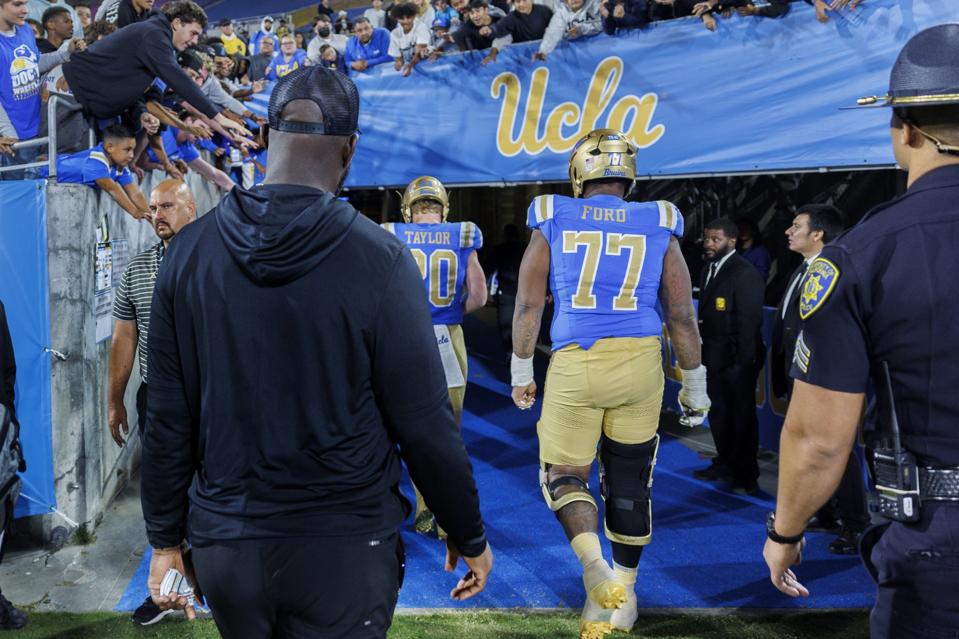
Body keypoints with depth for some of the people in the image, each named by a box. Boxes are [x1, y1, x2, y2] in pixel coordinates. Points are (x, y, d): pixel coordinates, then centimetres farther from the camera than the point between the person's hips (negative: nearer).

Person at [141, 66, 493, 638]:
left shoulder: (190, 252, -5)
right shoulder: (378, 257, -16)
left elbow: (168, 419, 0)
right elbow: (425, 425, -13)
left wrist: (165, 538, 13)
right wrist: (470, 537, 2)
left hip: (224, 547, 4)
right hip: (343, 549, -3)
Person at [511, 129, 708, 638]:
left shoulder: (554, 222, 2)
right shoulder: (660, 227, 4)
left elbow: (528, 304, 2)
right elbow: (682, 317, 5)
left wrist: (521, 371, 12)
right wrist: (694, 383, 15)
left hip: (575, 366, -2)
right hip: (641, 364, 2)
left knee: (564, 475, 11)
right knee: (628, 482, 15)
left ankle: (596, 568, -11)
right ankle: (623, 590, 27)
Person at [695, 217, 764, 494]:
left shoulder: (745, 274, -15)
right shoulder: (708, 270, 10)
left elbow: (750, 322, -18)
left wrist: (743, 362, -19)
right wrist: (704, 348, 8)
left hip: (736, 359, -8)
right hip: (716, 357, 8)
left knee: (742, 415, 4)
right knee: (719, 413, 18)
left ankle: (746, 476, 17)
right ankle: (725, 464, 34)